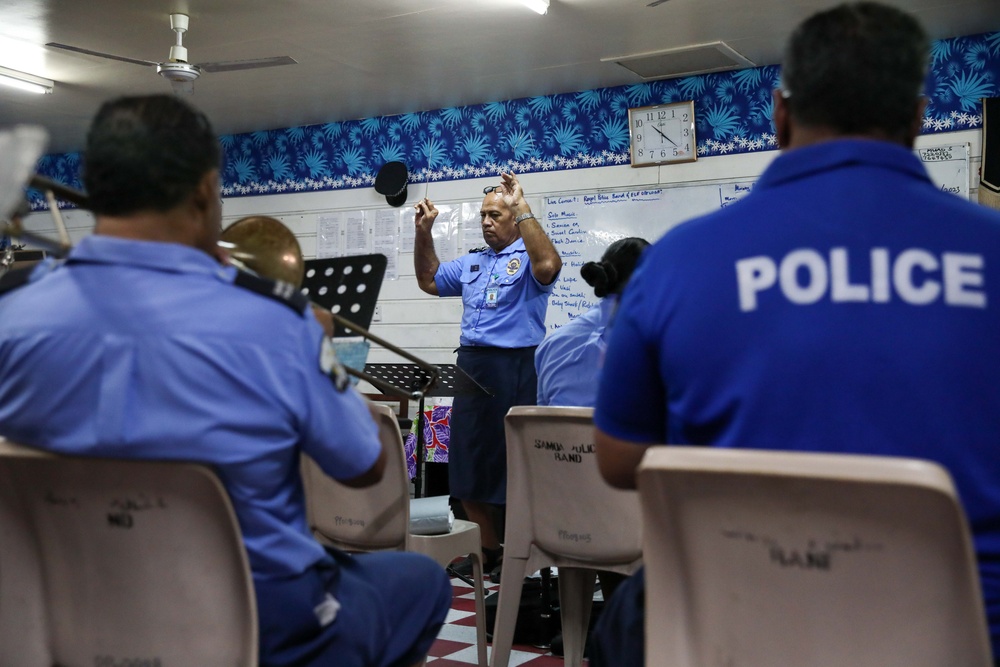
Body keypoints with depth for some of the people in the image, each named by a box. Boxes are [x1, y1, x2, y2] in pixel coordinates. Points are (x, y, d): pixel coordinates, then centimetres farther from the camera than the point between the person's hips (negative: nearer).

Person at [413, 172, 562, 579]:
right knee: (468, 462, 12)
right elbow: (429, 281, 30)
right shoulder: (471, 263, 20)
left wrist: (522, 207, -23)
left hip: (516, 367, -8)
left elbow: (548, 265, -26)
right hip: (471, 366, 8)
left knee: (514, 463, -4)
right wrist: (423, 233, 18)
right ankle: (489, 551, 25)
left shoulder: (527, 258, -3)